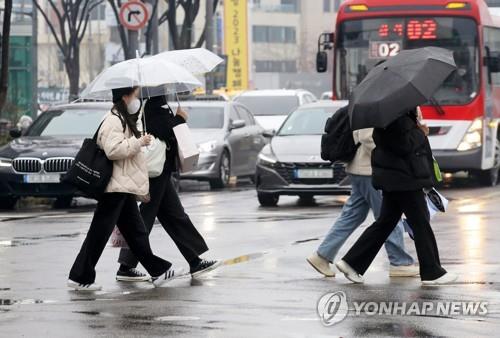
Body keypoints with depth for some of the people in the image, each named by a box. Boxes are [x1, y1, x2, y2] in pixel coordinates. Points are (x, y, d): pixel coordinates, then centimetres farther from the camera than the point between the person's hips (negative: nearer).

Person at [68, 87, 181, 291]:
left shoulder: (123, 119, 19)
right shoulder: (113, 121, -15)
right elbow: (113, 150, -27)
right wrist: (139, 142, -18)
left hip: (124, 188, 10)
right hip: (115, 188, -10)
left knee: (136, 231, 14)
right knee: (100, 232, -7)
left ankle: (157, 270, 19)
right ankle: (80, 277, -3)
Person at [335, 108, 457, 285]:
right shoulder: (395, 118, -19)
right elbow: (405, 146, -23)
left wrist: (419, 132, 3)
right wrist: (421, 133, -10)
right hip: (403, 178, -10)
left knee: (385, 222, 14)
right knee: (420, 224, -1)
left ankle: (352, 262, 13)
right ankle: (432, 272, 6)